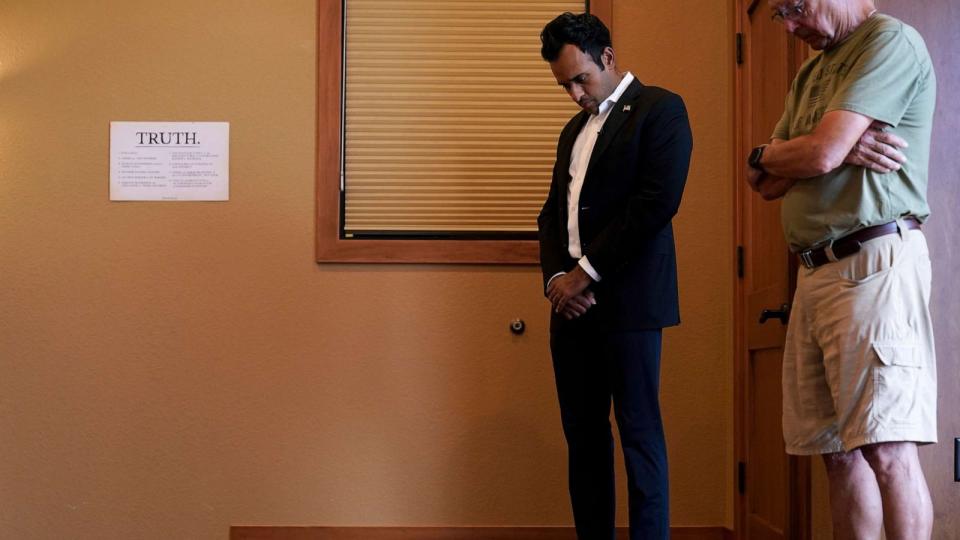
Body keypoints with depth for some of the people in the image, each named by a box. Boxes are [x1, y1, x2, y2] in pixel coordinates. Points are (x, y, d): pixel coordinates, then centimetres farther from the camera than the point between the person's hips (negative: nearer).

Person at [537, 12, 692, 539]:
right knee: (583, 436, 7)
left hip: (627, 299, -7)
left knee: (638, 434, -4)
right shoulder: (574, 130, 22)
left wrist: (586, 274, -12)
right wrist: (556, 277, 0)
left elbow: (657, 203, -13)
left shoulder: (659, 109, -1)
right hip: (572, 302, 7)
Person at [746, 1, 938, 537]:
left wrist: (766, 154, 7)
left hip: (875, 260, -8)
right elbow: (768, 182, 14)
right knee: (841, 452, 6)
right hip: (816, 271, 8)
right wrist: (842, 147, -4)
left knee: (887, 449, -12)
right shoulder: (812, 73, 23)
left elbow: (820, 155, -14)